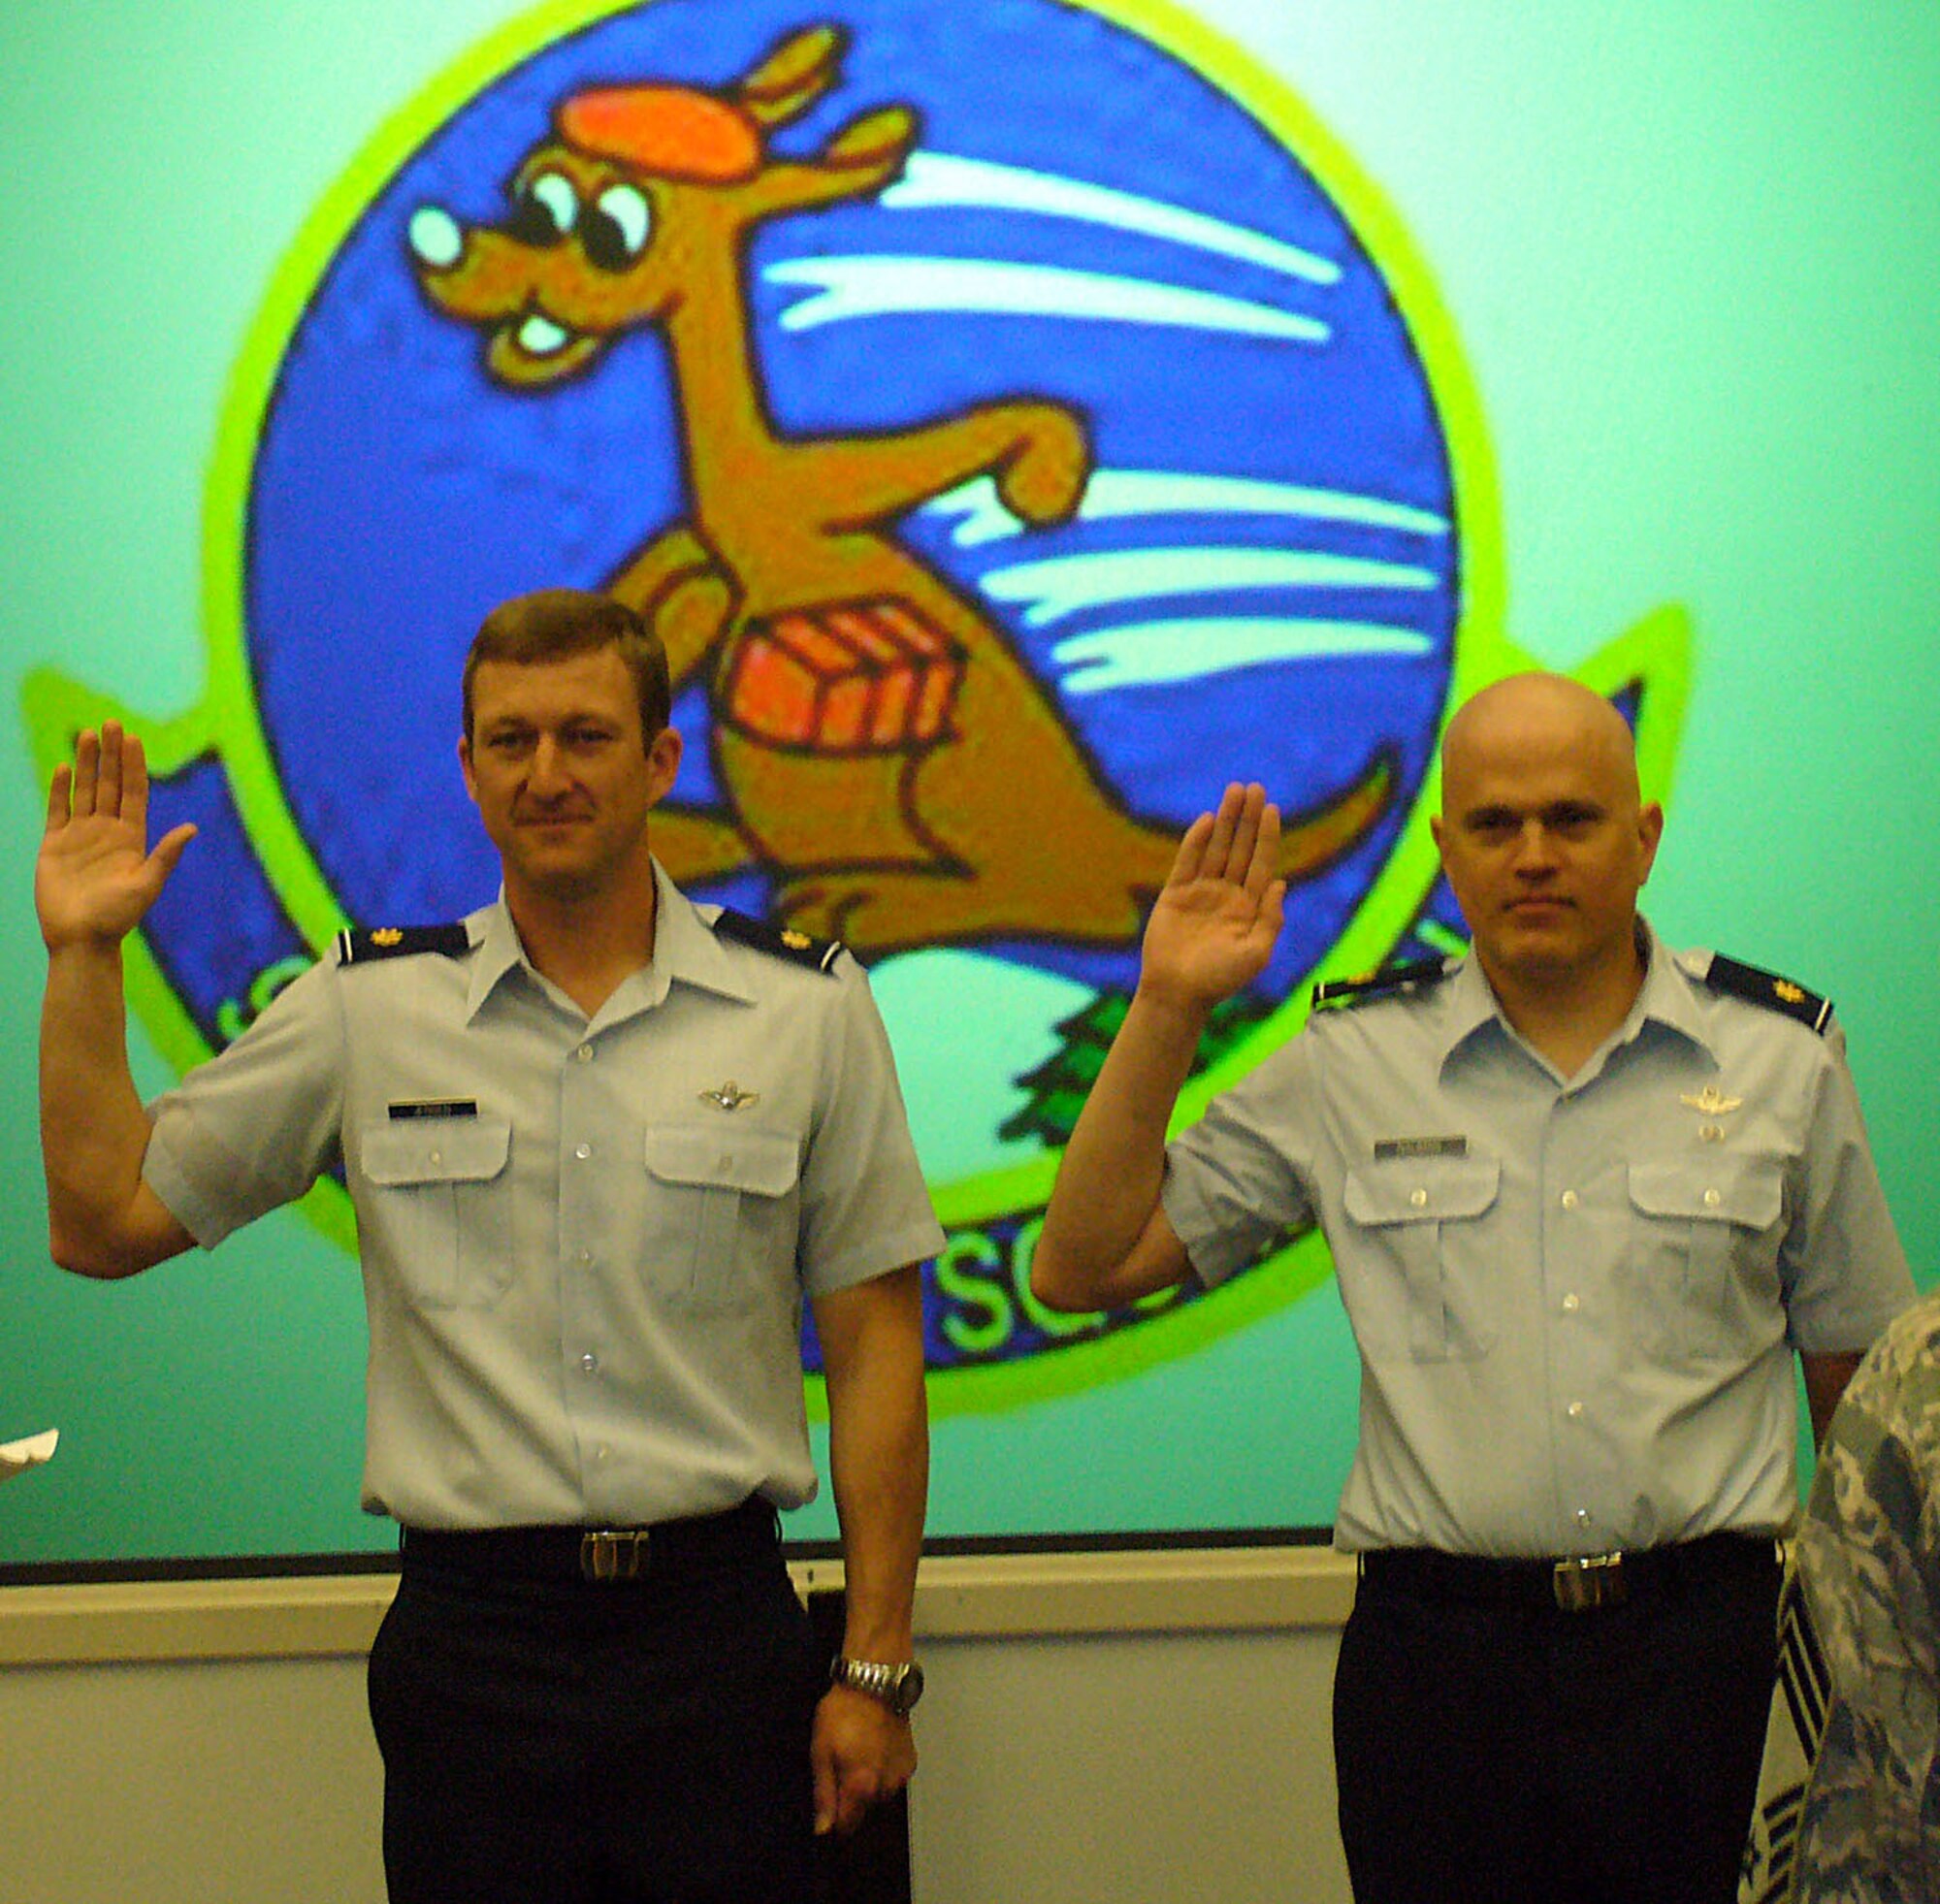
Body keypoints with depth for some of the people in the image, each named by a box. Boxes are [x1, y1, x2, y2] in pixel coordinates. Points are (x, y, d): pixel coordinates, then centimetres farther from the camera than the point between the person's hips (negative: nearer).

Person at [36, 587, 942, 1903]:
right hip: (472, 1635, 1)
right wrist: (85, 956, 1)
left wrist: (878, 1666, 0)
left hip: (718, 1623, 0)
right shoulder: (368, 1009, 6)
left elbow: (874, 1343, 4)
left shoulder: (806, 1006, 3)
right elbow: (104, 1223, 8)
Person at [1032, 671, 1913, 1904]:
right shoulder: (1352, 1069, 7)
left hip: (1695, 1649, 0)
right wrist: (1167, 1013, 0)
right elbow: (1086, 1269, 8)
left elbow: (1859, 1382, 12)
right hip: (1438, 1653, 0)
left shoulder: (1780, 1059, 7)